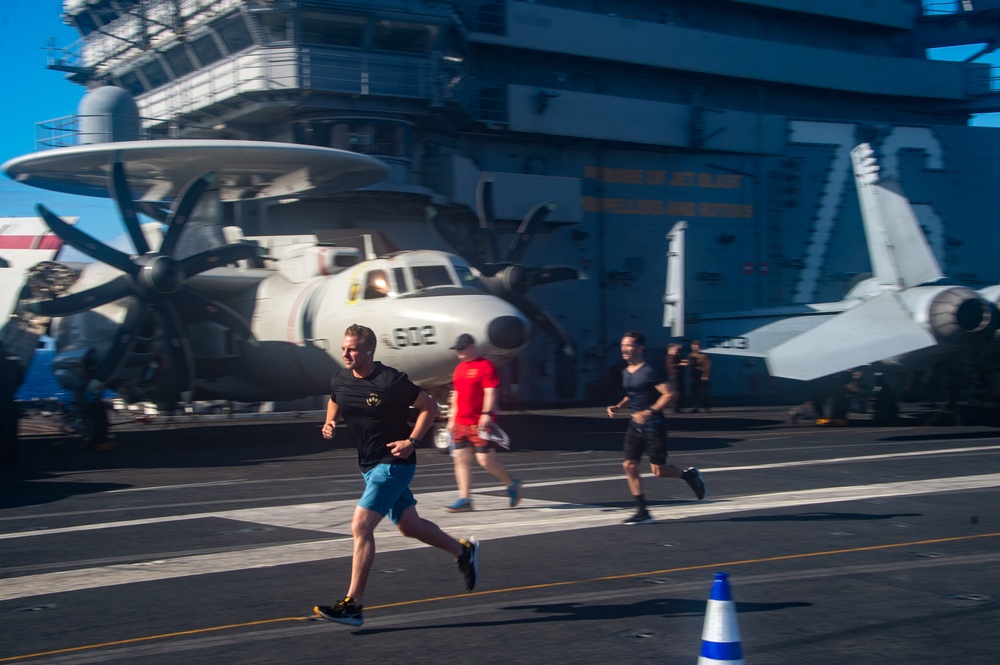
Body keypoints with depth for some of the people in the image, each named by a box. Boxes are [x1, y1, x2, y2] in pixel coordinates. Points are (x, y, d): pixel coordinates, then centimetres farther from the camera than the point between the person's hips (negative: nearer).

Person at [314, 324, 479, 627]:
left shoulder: (392, 380, -17)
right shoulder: (339, 381, 0)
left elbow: (430, 406, -7)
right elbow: (334, 403, 23)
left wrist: (412, 441, -16)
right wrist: (329, 423, 2)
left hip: (394, 463, -8)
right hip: (368, 465, 8)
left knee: (360, 526, -16)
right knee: (408, 525, 18)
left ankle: (353, 605, -11)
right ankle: (464, 550, 41)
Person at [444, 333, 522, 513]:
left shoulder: (485, 366, -8)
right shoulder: (459, 368, 17)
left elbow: (490, 392, -16)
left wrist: (486, 414, -25)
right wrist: (452, 418, 22)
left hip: (479, 424, -8)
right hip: (461, 423, 8)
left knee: (486, 460, -7)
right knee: (461, 458, 2)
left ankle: (512, 485, 16)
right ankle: (464, 499, 5)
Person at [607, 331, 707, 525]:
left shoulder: (648, 372, -16)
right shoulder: (626, 372, 9)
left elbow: (669, 394, -20)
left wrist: (649, 412, -25)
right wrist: (618, 407, 8)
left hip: (653, 427, -8)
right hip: (635, 426, 8)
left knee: (658, 470, -4)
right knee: (629, 465, -2)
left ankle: (689, 474, 27)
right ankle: (642, 512, 4)